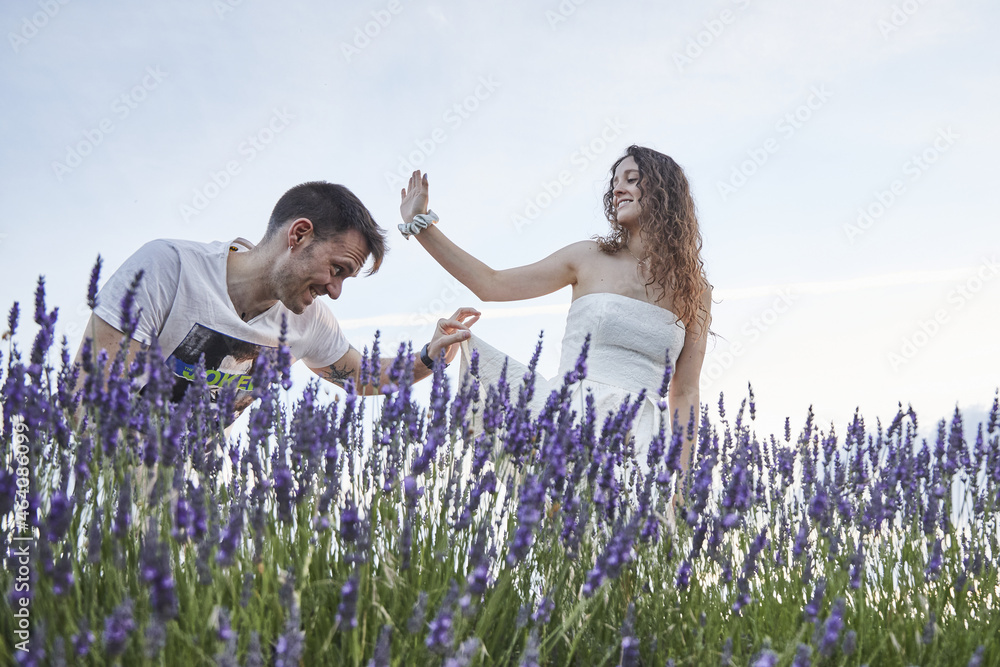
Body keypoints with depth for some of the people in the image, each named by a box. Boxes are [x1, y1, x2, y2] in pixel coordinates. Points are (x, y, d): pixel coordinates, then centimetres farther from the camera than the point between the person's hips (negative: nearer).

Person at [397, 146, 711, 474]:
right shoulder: (589, 258, 12)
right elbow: (492, 284, 10)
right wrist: (421, 226, 8)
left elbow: (685, 394, 11)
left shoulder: (695, 290, 12)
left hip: (639, 435, -1)